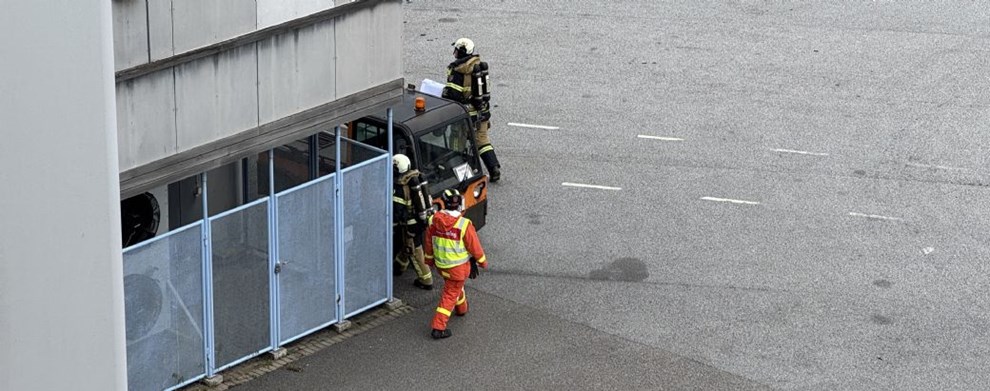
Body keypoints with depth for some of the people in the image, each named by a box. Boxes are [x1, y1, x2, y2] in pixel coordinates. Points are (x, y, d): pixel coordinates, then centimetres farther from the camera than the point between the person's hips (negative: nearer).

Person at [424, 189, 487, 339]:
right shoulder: (464, 225, -27)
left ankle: (461, 308, 53)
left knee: (454, 286, 30)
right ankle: (438, 327, 4)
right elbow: (474, 246, -14)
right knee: (450, 294, 6)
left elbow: (429, 243, 2)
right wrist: (482, 261, 3)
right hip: (458, 266, -5)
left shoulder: (433, 221, -13)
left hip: (440, 264, 5)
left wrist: (429, 259, 19)